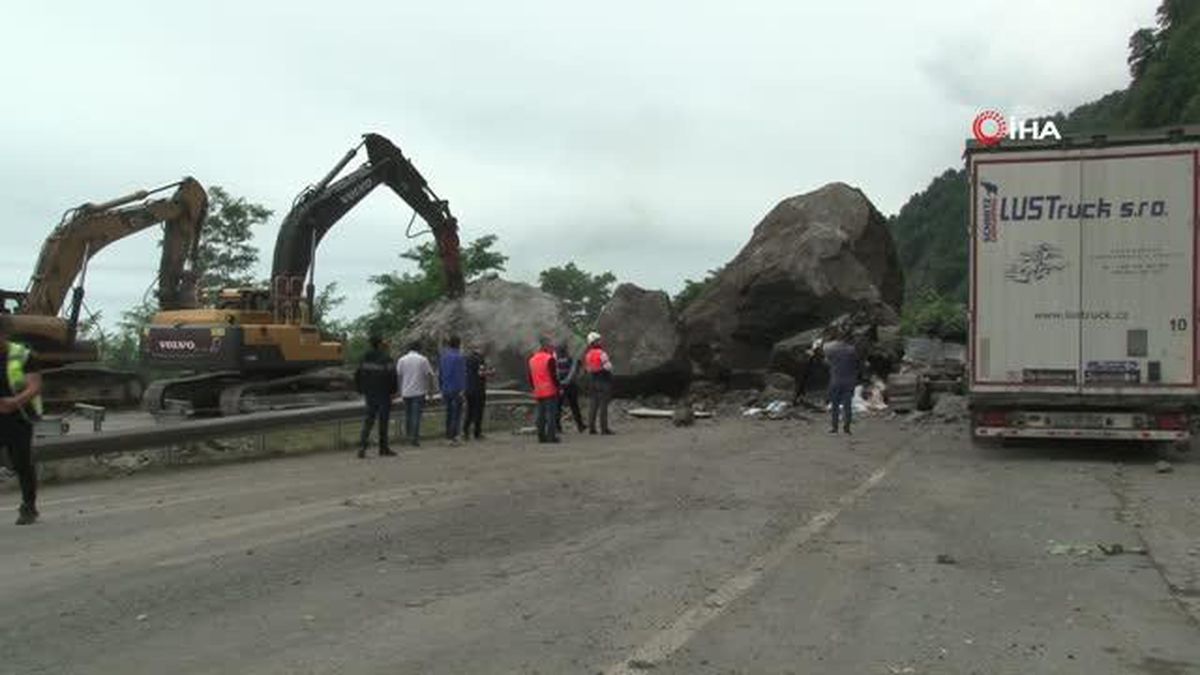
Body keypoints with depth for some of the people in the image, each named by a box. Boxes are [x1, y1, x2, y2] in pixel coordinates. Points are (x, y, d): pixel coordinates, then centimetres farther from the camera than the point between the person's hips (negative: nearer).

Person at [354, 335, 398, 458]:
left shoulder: (365, 357, 6)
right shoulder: (385, 357, -12)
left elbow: (357, 375, 10)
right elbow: (392, 375, -16)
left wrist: (361, 390, 18)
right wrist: (394, 390, -5)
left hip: (369, 394, 5)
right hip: (383, 393, -5)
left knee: (368, 419, 10)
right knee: (383, 420, 4)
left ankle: (362, 446, -5)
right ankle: (383, 448, 9)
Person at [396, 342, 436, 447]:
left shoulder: (401, 360, 4)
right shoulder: (423, 359, -3)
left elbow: (398, 375, 4)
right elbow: (429, 375, -4)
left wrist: (400, 390, 12)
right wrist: (430, 388, 6)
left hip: (406, 392, 3)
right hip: (419, 392, -3)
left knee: (407, 414, 17)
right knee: (416, 415, -5)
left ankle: (408, 435, 26)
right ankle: (414, 438, -10)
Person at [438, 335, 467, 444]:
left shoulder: (443, 357, 9)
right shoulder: (460, 357, -13)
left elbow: (439, 373, 13)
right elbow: (462, 374, -17)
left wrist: (441, 388, 19)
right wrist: (462, 389, -15)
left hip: (446, 389, 7)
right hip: (456, 389, -7)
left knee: (449, 412, 14)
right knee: (457, 413, -2)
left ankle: (448, 435, 17)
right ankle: (453, 436, -6)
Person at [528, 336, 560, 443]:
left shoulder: (532, 359, 10)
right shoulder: (549, 359, -13)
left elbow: (530, 377, 15)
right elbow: (554, 375, -14)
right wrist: (558, 387, -5)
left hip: (538, 393, 7)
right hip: (550, 391, -7)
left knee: (540, 415, 10)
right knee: (551, 414, -4)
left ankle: (541, 436, 11)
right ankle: (551, 436, -6)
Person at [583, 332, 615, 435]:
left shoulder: (587, 354, 5)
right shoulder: (601, 353, -15)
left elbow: (586, 368, 11)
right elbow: (608, 367, -16)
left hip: (593, 381, 6)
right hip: (604, 381, -6)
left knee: (593, 405, 10)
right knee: (603, 405, -4)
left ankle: (591, 427, 12)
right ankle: (604, 428, -3)